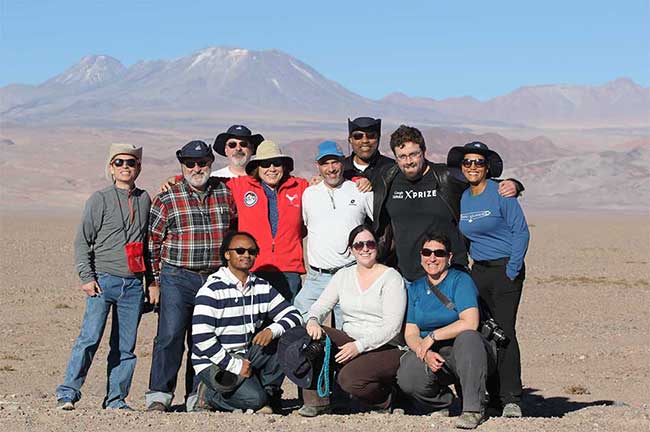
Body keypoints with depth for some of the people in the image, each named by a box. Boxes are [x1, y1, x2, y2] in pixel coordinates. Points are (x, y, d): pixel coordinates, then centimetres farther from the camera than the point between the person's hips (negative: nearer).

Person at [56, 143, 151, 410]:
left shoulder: (144, 199, 14)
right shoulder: (100, 199, 2)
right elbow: (82, 241, 0)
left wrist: (152, 279, 17)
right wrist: (87, 277, -8)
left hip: (134, 284, 4)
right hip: (103, 280, -4)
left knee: (125, 346, 4)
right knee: (89, 338, -12)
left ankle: (116, 399, 11)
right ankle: (67, 393, -6)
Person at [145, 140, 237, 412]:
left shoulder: (225, 195, 8)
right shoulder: (166, 200, 0)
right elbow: (153, 242, 3)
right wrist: (155, 281, 0)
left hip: (216, 281, 3)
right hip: (177, 279, -3)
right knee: (170, 335, -9)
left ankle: (197, 396, 15)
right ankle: (159, 395, -3)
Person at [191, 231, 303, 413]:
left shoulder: (263, 287, 6)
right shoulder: (212, 290, -12)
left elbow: (294, 316, -1)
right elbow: (202, 338, -20)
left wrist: (272, 330, -22)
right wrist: (235, 365, -20)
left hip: (247, 357, 6)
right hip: (214, 364, -6)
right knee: (254, 398, -26)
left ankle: (268, 393, -3)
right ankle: (210, 395, 2)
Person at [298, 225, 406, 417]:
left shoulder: (391, 278, -5)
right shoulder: (344, 275, 12)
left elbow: (392, 326, -14)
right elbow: (321, 306, 6)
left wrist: (360, 346, -24)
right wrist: (313, 320, -19)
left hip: (385, 348, -5)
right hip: (349, 341, 5)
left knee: (349, 378, -32)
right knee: (313, 336, -22)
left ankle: (385, 399, 0)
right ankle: (316, 401, -15)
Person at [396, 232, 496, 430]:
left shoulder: (460, 280, -3)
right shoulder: (415, 288, 12)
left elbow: (470, 323, -18)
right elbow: (410, 333, 5)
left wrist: (432, 336, -15)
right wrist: (426, 353, -16)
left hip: (464, 354, -3)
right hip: (431, 356, 4)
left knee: (467, 337, -38)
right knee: (407, 379, -28)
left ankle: (473, 408, -27)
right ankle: (441, 401, 8)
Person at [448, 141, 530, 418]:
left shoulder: (500, 194, -8)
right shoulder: (461, 199, 9)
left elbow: (521, 231, -10)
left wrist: (512, 271, -14)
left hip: (505, 269, -6)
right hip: (478, 270, 6)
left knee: (504, 331, -12)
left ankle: (511, 399, -10)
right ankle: (494, 395, 11)